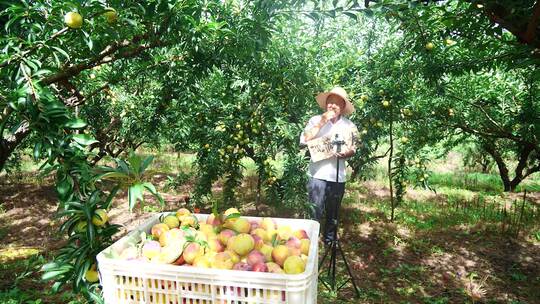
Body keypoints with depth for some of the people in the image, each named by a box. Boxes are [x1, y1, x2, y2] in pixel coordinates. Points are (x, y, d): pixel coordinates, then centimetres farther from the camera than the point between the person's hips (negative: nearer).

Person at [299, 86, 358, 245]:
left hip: (338, 176, 3)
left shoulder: (350, 126, 6)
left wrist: (345, 153, -10)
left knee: (333, 214, 16)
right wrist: (322, 122, -16)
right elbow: (304, 140, -13)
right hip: (317, 174, -3)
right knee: (314, 213, -4)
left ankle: (329, 241, 35)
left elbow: (353, 149, 13)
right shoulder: (316, 120, -1)